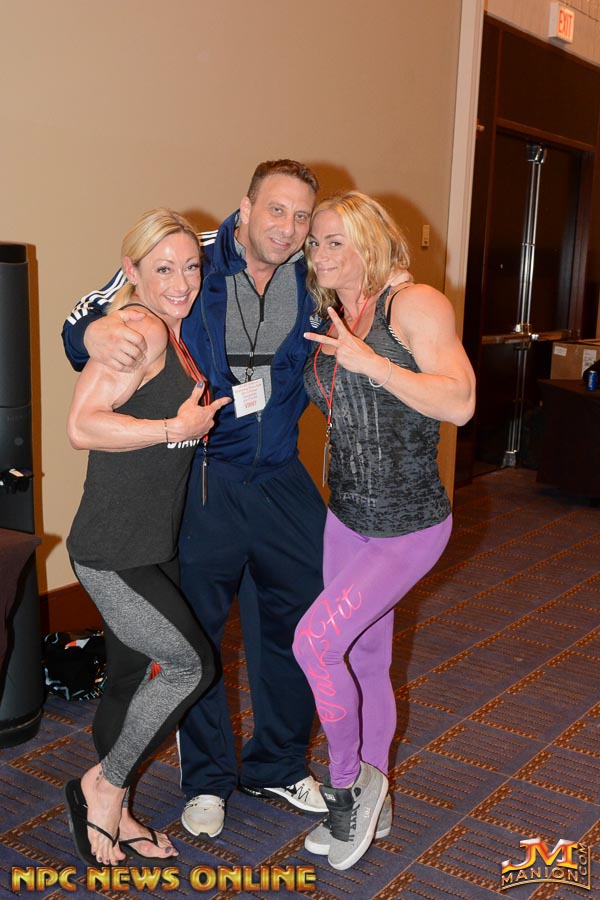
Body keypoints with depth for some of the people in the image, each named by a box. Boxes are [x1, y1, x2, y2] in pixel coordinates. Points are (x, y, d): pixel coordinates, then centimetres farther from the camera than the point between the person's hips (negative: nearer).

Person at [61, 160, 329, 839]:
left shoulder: (312, 279, 1)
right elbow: (80, 324, -12)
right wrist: (95, 334, -36)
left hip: (280, 478, 5)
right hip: (197, 480, -4)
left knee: (298, 617, 13)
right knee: (193, 630, 7)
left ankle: (277, 766, 36)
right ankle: (207, 778, 31)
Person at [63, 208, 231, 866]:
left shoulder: (176, 337, 12)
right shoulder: (141, 329, -17)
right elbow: (82, 426, -26)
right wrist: (180, 427, -23)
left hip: (151, 549, 9)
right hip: (112, 551, -9)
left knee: (132, 679, 17)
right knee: (193, 664, -4)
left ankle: (113, 813, 34)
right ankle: (102, 784, 15)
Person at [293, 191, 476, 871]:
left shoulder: (414, 305, -13)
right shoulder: (326, 326, 8)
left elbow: (460, 402, -23)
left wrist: (369, 362, -28)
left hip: (409, 526, -7)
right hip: (346, 518, 7)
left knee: (314, 640, -15)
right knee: (364, 659, 16)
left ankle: (347, 784, 11)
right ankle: (371, 804, 35)